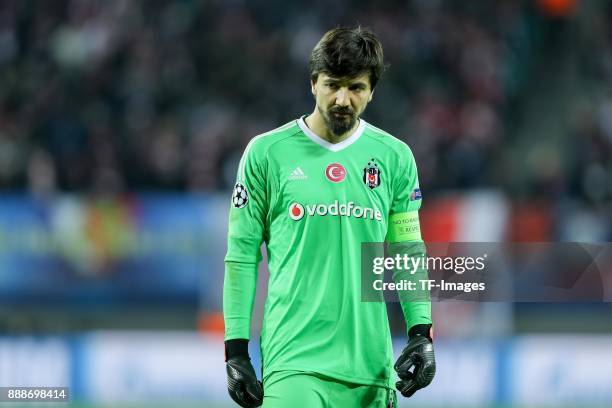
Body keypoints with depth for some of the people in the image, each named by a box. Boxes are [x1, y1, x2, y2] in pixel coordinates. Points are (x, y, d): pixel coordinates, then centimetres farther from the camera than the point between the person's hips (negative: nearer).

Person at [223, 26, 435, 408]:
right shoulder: (267, 153, 1)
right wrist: (236, 350, -1)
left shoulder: (395, 157, 9)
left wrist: (421, 333, 2)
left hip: (370, 362, 3)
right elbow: (242, 254, 3)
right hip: (293, 360, -3)